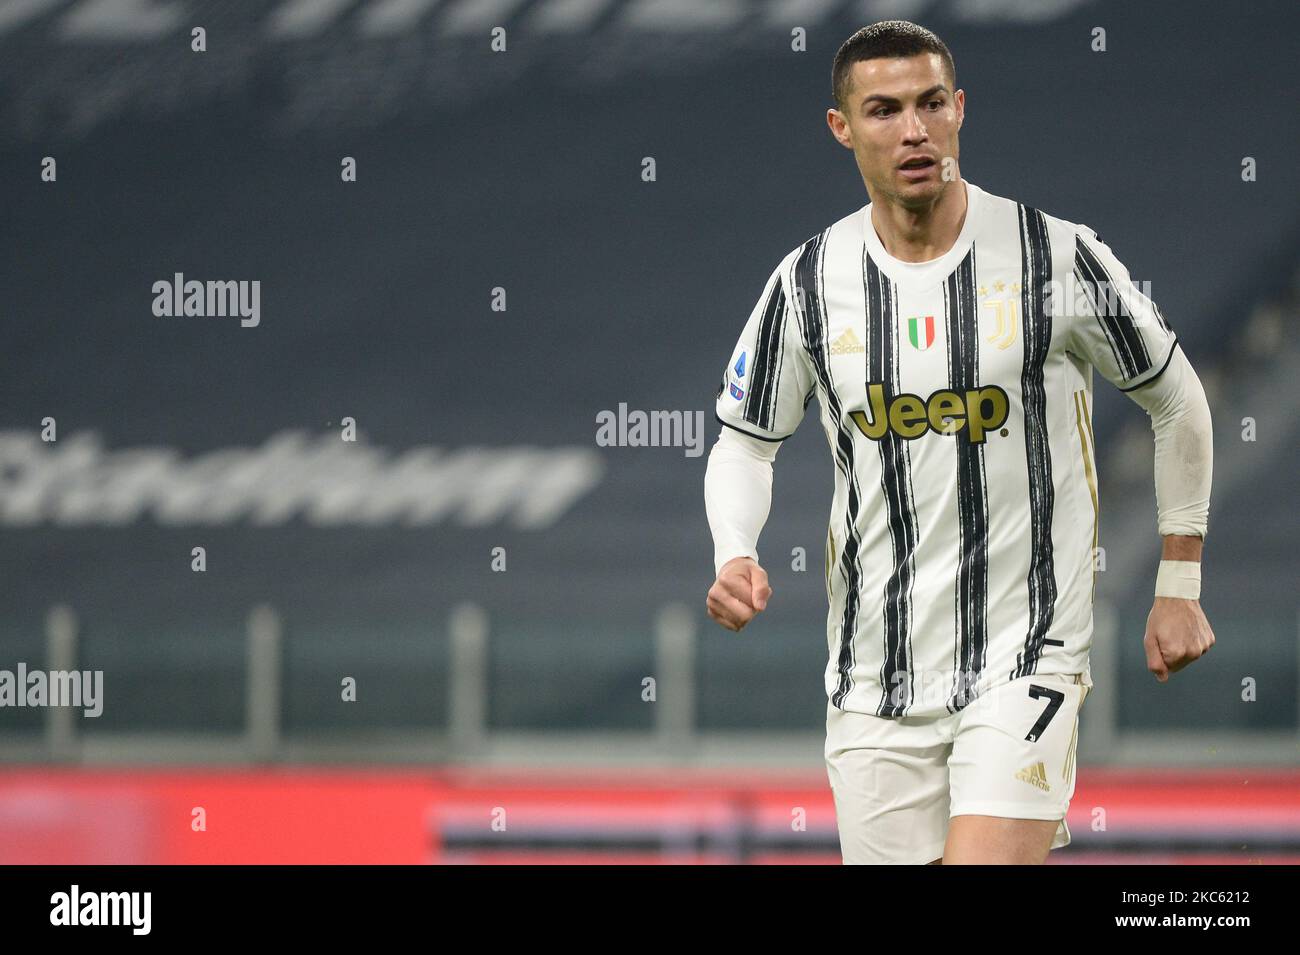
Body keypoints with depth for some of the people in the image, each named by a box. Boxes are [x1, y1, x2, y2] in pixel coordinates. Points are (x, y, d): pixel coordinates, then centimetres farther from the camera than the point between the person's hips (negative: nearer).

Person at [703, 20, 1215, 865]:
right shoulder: (808, 284, 1)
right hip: (875, 683, 3)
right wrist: (734, 557, -7)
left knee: (984, 859, -22)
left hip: (1026, 659, -3)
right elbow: (747, 442, 13)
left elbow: (1177, 401, 7)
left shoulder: (1058, 259, -6)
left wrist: (1180, 588, 8)